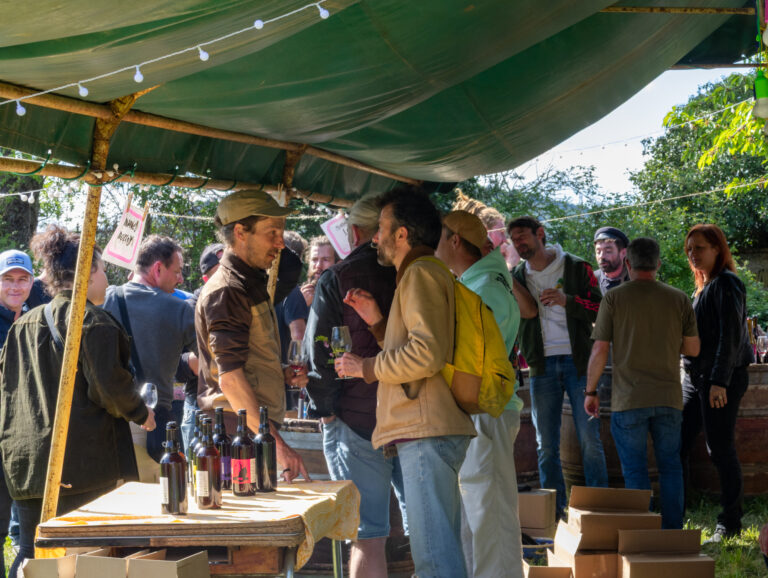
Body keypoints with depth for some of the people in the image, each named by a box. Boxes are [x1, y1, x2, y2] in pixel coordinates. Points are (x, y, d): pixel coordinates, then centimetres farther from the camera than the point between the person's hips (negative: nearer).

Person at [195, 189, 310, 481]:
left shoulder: (251, 285, 20)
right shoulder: (226, 292, -12)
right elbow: (231, 379, -21)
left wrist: (283, 375, 10)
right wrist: (277, 444, -25)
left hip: (255, 433, 9)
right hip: (236, 435, -9)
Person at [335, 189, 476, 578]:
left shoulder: (421, 272, -8)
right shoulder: (424, 273, 25)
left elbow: (426, 353, -20)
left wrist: (367, 367, -9)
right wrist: (377, 321, 19)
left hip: (427, 430, -11)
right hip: (429, 429, 11)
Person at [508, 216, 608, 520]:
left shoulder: (576, 268, 3)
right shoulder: (516, 277, 12)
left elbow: (599, 310, -2)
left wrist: (567, 301, -18)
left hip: (577, 362, -3)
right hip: (542, 366, 3)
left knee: (590, 440, -5)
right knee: (546, 446, 2)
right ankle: (554, 513, 8)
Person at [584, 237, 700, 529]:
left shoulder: (614, 298, -4)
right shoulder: (679, 299, 3)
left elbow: (599, 350, -5)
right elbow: (693, 349, 7)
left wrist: (591, 391, 6)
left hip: (629, 399, -2)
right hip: (668, 397, 2)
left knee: (635, 470, 3)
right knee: (670, 466, 12)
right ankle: (673, 532, 14)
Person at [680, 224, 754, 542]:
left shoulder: (727, 285, -10)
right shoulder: (703, 288, 18)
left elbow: (730, 336, -17)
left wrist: (719, 381, -22)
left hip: (722, 379, -9)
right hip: (695, 376, 9)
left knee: (720, 449, -4)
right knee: (676, 444, 5)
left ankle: (730, 522, 6)